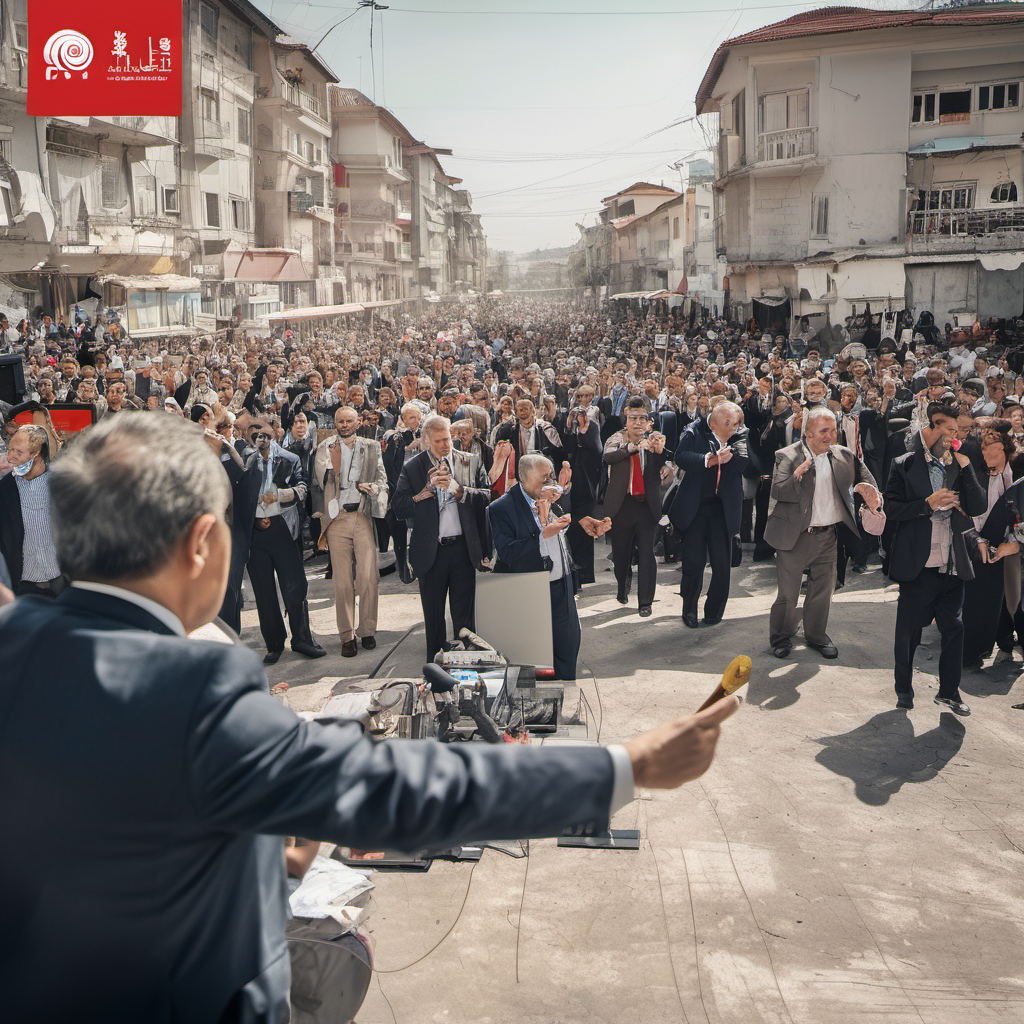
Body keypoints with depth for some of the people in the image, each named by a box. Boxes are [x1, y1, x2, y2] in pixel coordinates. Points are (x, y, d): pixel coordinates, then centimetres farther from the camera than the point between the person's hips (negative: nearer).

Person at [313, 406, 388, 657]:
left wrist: (371, 487, -8)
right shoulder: (325, 449, 9)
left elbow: (382, 479, 14)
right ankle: (347, 636, 6)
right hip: (337, 517, -1)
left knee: (368, 576, -7)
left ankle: (367, 630, 6)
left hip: (363, 516, 1)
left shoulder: (371, 448, 14)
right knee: (342, 580, 0)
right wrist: (334, 464, -15)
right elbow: (323, 483, 2)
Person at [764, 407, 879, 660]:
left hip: (827, 536, 4)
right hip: (795, 536, -4)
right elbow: (777, 491, -19)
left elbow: (863, 476, 20)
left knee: (823, 589, 14)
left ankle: (816, 636, 33)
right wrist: (795, 476, -37)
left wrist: (867, 488, -2)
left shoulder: (844, 455, 5)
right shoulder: (787, 456, -9)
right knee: (788, 591, 4)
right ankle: (781, 637, 23)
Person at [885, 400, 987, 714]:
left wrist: (965, 468, -8)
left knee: (954, 628, 7)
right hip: (917, 564, -4)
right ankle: (904, 689, 24)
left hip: (952, 564, 4)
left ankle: (949, 691, 23)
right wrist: (928, 504, -19)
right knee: (908, 631, 7)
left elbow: (979, 507, 1)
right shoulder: (904, 466, -2)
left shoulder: (958, 465, 9)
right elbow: (892, 508, -8)